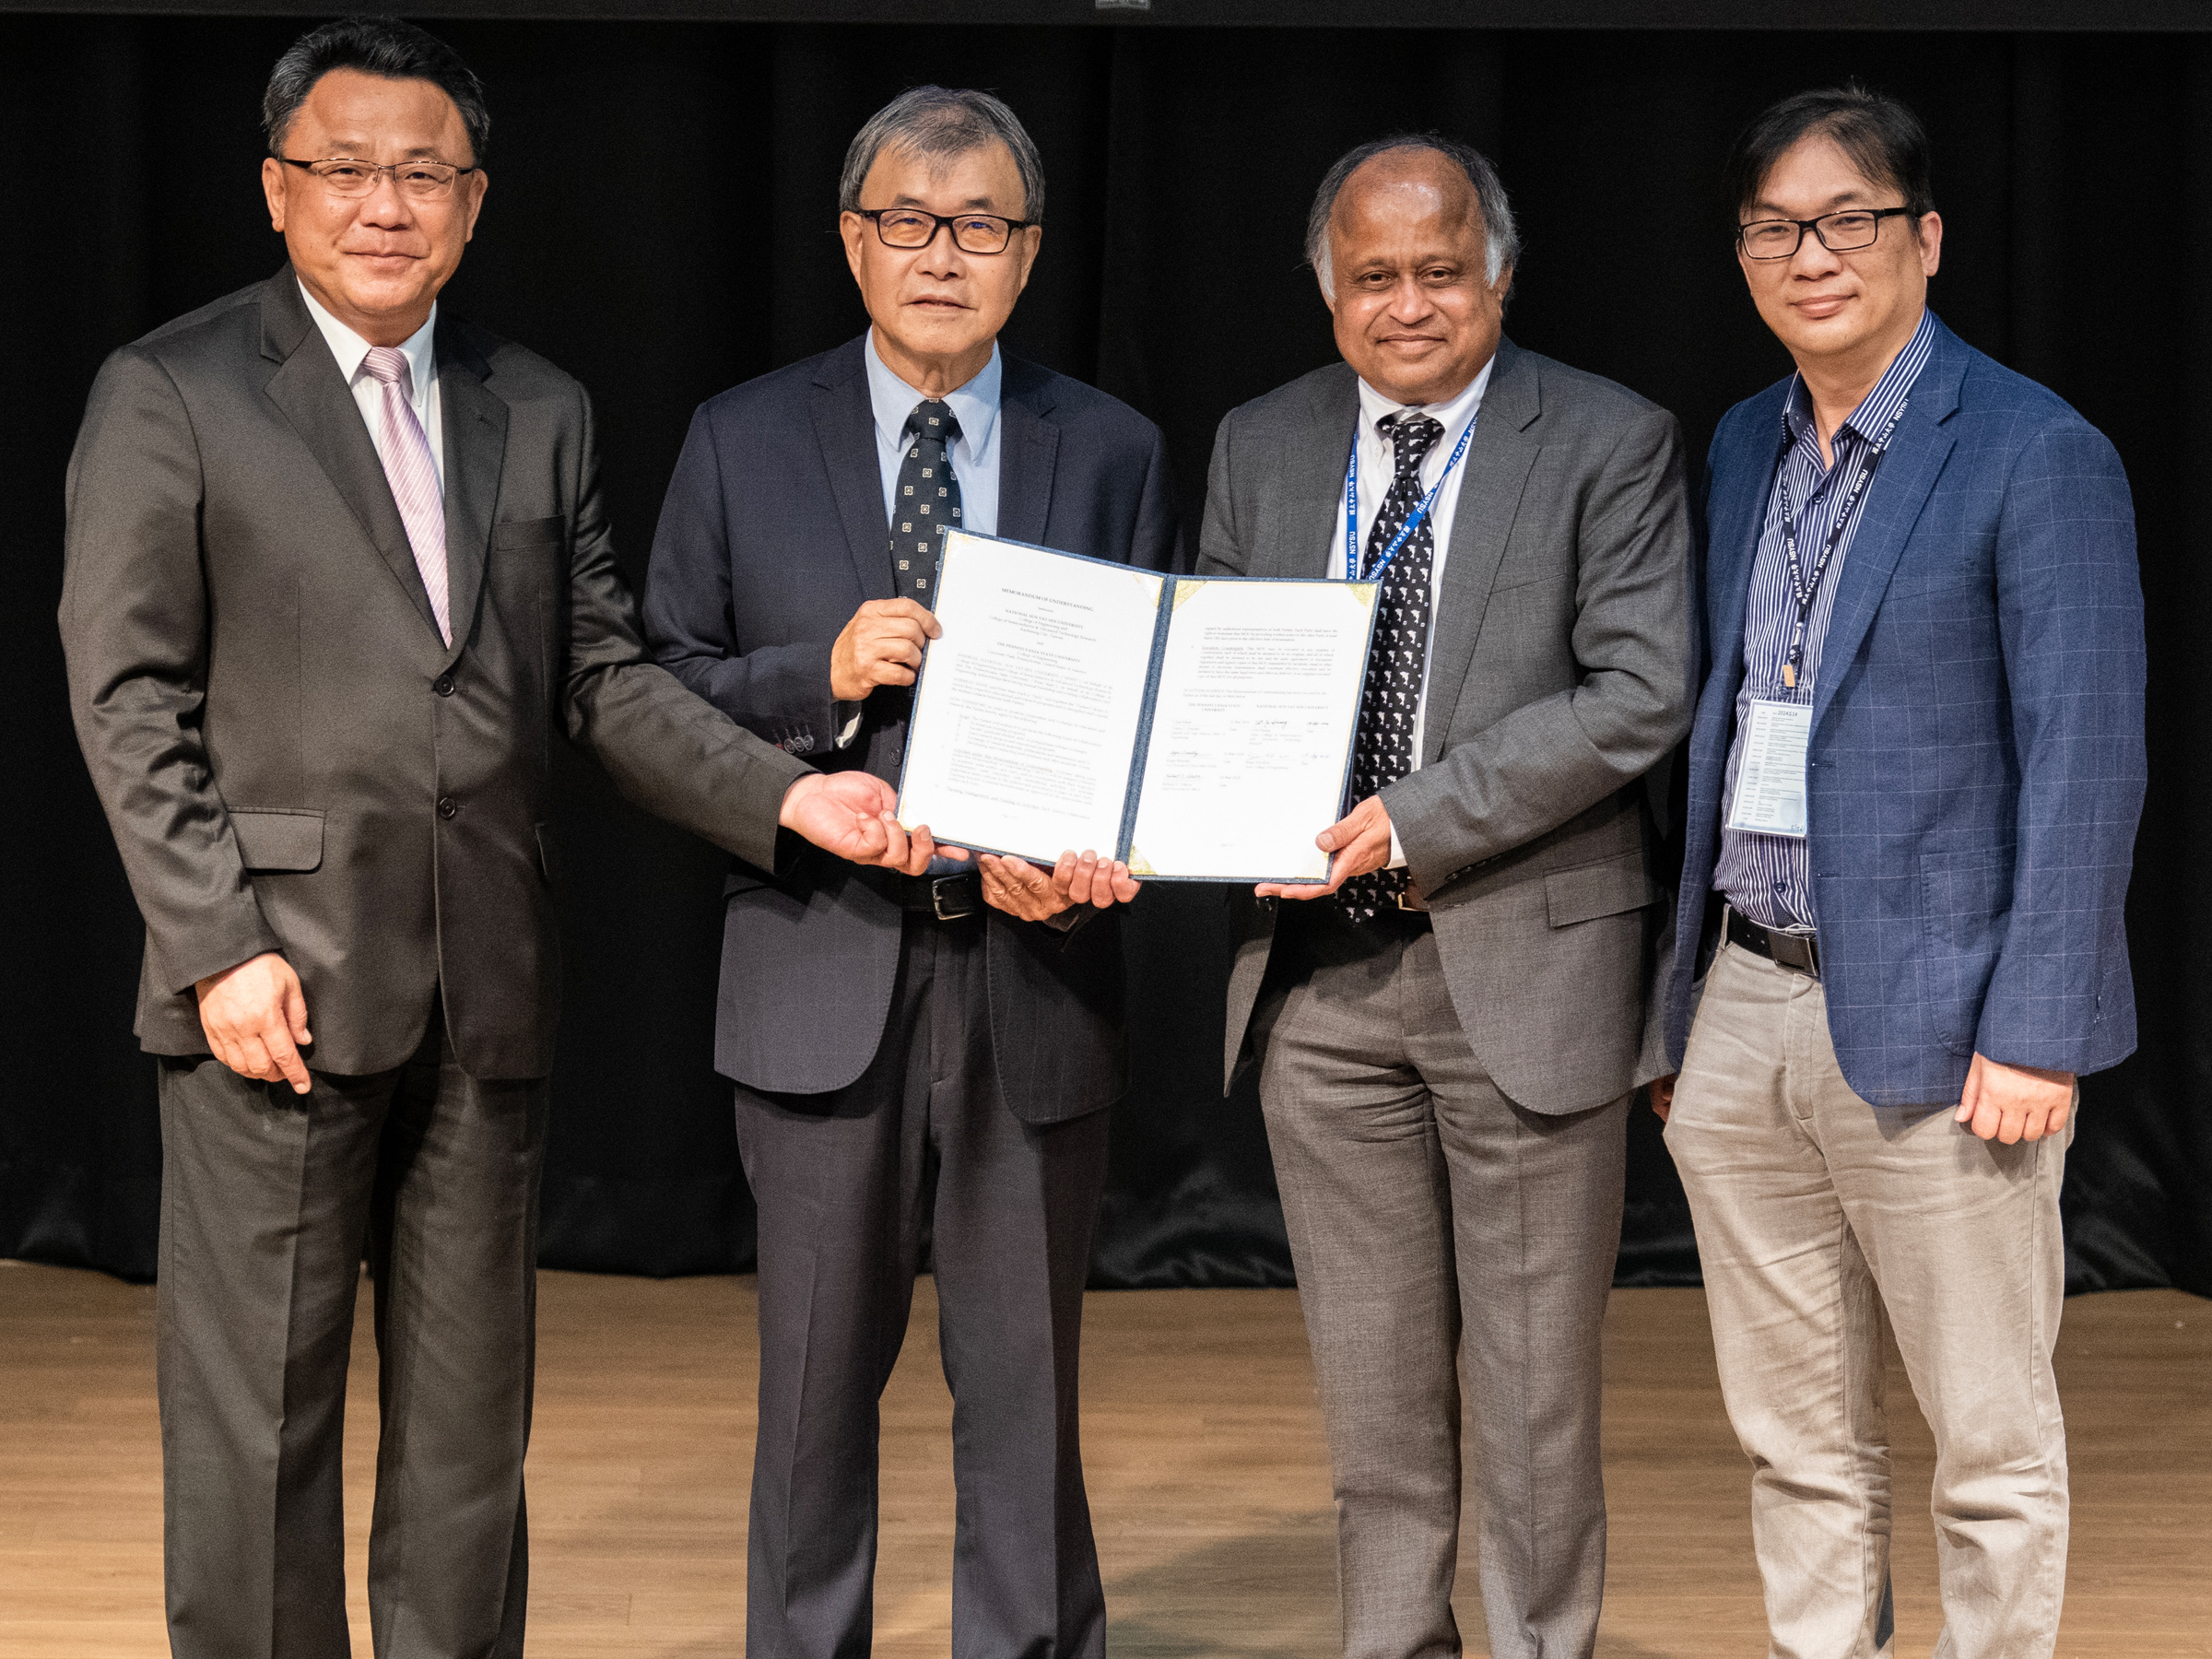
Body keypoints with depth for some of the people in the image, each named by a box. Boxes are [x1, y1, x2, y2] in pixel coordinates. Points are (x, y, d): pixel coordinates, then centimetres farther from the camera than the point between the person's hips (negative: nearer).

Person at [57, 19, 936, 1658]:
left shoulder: (540, 411, 14)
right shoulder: (168, 395, 0)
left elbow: (605, 673, 12)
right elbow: (128, 694, -5)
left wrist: (783, 793, -4)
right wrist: (218, 943, -13)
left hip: (488, 985, 5)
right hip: (278, 977, -4)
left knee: (471, 1414, 10)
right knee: (257, 1414, 1)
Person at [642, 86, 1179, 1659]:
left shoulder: (1113, 453, 6)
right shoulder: (744, 442, 4)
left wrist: (1084, 857, -15)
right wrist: (822, 677, -15)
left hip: (1033, 977, 0)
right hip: (826, 979, 0)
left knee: (1025, 1384, 7)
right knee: (819, 1382, 8)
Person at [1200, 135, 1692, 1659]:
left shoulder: (1611, 445, -4)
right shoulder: (1260, 448, 10)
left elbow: (1642, 693, -12)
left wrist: (1418, 819, -19)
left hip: (1524, 961, -4)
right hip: (1320, 970, 4)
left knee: (1536, 1379, 4)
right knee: (1370, 1375, 12)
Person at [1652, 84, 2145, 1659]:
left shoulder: (2040, 457, -8)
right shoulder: (1746, 447, 13)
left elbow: (2087, 762, -12)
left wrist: (2033, 1032, -17)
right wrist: (1678, 996, 16)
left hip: (1933, 1033, -6)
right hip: (1743, 1014, 6)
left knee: (1993, 1446, 3)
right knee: (1798, 1445, 13)